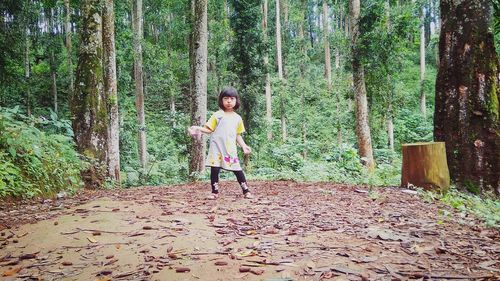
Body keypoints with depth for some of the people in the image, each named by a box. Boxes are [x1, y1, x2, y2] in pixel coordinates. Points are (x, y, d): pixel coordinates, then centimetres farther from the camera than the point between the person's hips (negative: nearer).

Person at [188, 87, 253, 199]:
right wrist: (198, 129, -14)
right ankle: (215, 192, 12)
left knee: (237, 170, 1)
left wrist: (244, 146, 6)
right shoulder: (217, 115, 1)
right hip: (217, 148, -1)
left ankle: (246, 191, 11)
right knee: (214, 169, -1)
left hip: (230, 149, 2)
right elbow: (209, 129, 1)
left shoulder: (237, 118, 10)